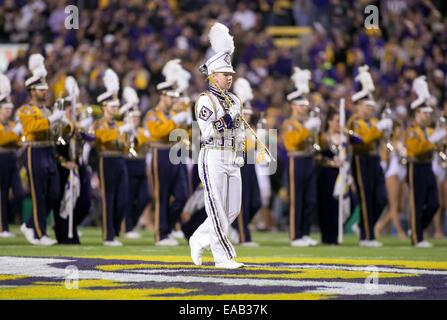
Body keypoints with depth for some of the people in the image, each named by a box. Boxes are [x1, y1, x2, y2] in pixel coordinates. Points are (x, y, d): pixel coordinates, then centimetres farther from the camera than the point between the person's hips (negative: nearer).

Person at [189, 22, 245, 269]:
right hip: (213, 158, -8)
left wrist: (240, 156, 11)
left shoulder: (234, 101, 16)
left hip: (231, 161, 8)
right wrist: (227, 118, -21)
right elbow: (207, 132, -16)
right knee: (217, 210, -7)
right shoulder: (205, 100, -7)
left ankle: (199, 240, 23)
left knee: (233, 210, 7)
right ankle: (223, 257, -4)